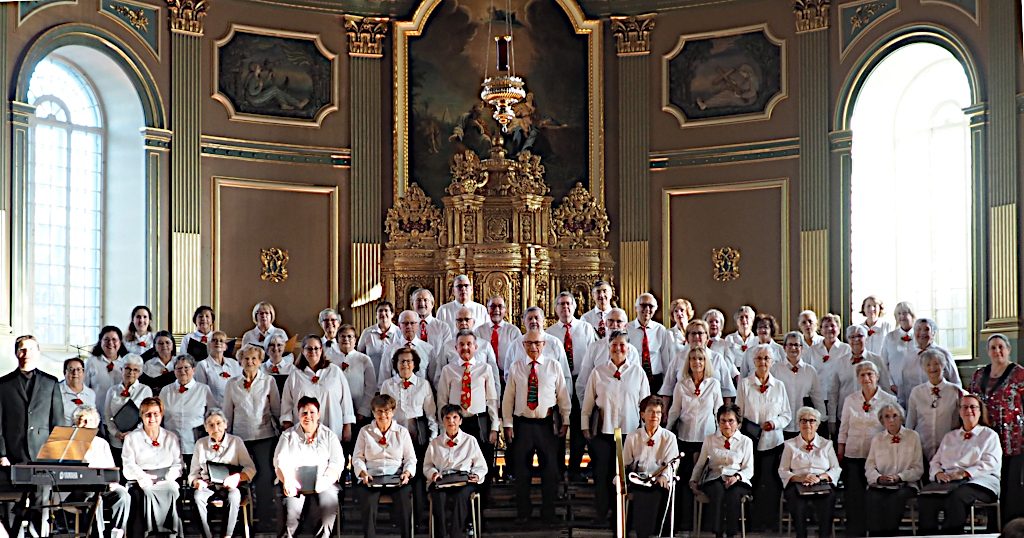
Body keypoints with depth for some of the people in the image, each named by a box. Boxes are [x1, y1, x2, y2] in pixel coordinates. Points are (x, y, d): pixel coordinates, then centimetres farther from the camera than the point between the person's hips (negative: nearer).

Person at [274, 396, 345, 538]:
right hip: (295, 483, 0)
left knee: (330, 502, -30)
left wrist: (326, 480, -14)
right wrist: (287, 481, -14)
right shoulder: (288, 436, 16)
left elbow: (337, 463, 6)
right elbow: (280, 462, 6)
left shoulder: (329, 435, 16)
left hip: (323, 484, 0)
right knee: (292, 506, -31)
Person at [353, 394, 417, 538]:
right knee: (367, 501, -33)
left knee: (405, 499, -31)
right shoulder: (365, 431, 14)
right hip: (371, 477, 0)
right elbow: (357, 457, 10)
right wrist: (363, 473, -10)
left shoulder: (402, 431, 14)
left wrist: (407, 473, -8)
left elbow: (410, 458, 12)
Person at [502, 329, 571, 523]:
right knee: (521, 469, 6)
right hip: (522, 424, 1)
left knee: (550, 469, 3)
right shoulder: (515, 368, 4)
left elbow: (563, 396, 6)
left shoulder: (554, 367, 3)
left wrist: (566, 421, 2)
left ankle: (548, 513, 15)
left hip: (546, 424, 0)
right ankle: (523, 512, 20)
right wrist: (508, 424, 2)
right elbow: (508, 398, 6)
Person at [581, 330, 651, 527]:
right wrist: (585, 427, 6)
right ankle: (601, 515, 9)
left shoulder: (638, 372, 7)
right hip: (603, 430, 0)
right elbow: (588, 403, 10)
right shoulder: (598, 372, 6)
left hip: (630, 430, 0)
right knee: (602, 472, -1)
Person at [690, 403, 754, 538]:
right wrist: (693, 481, 4)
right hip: (714, 480, 1)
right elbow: (700, 464, 21)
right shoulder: (710, 440, 20)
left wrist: (737, 476, -12)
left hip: (737, 481, -1)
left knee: (734, 493, -37)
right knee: (717, 489, -36)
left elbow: (749, 470, 9)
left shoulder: (746, 441, 15)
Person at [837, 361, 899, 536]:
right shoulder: (850, 400, 8)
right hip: (854, 456, 2)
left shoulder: (889, 400, 2)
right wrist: (840, 454, 8)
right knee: (854, 497, -3)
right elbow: (843, 430, 12)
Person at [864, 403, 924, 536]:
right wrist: (879, 478, -11)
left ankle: (891, 533, -31)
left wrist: (899, 477, -11)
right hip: (879, 486, 2)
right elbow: (869, 467, 11)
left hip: (905, 486, -2)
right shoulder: (877, 439, 20)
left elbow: (918, 469, 6)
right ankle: (876, 534, -31)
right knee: (873, 499, -32)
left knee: (897, 498, -35)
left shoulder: (913, 436, 13)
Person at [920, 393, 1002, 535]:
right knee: (926, 499, -31)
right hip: (948, 481, 4)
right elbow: (935, 462, 24)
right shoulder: (950, 437, 30)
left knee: (956, 497, -40)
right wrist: (938, 473, -2)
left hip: (979, 482, -4)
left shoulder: (989, 435, 16)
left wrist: (964, 473, -14)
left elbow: (991, 463, -1)